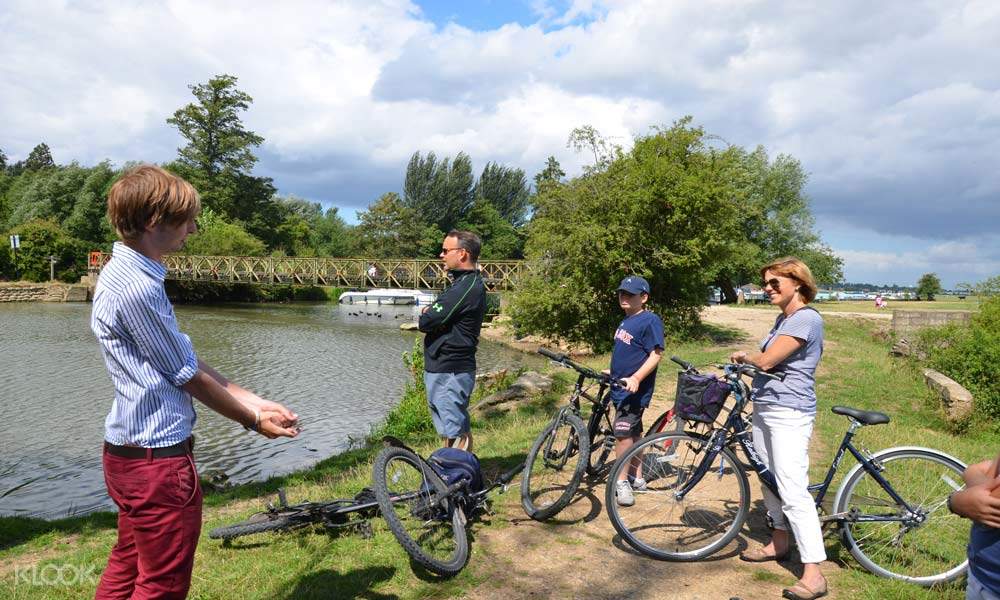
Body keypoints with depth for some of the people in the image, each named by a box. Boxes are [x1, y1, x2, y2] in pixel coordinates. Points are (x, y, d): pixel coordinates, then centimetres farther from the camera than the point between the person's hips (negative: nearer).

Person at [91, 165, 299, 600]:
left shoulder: (128, 272, 9)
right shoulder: (136, 288, -23)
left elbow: (187, 362, 8)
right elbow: (187, 375, -15)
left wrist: (254, 400, 6)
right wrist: (253, 419, -1)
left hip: (130, 453, 10)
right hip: (159, 457, -10)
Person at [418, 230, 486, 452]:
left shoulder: (466, 287, -21)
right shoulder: (469, 282, 14)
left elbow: (426, 322, -23)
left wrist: (426, 316, -2)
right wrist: (431, 313, -8)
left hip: (449, 373, -10)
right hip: (446, 367, 10)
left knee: (455, 434, -3)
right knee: (451, 429, 20)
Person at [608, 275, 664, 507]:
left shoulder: (650, 321, -14)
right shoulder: (626, 321, 14)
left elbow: (656, 354, -20)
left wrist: (636, 378, -29)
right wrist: (613, 372, 29)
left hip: (634, 389, -9)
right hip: (621, 387, 9)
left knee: (622, 432, -12)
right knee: (634, 432, 15)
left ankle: (622, 482, -1)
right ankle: (637, 477, 25)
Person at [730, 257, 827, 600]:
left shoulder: (806, 318, -15)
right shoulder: (782, 319, 15)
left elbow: (766, 360, -18)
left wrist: (742, 357, 0)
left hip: (789, 414, -10)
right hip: (764, 408, 10)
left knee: (793, 491, -13)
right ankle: (780, 542, 34)